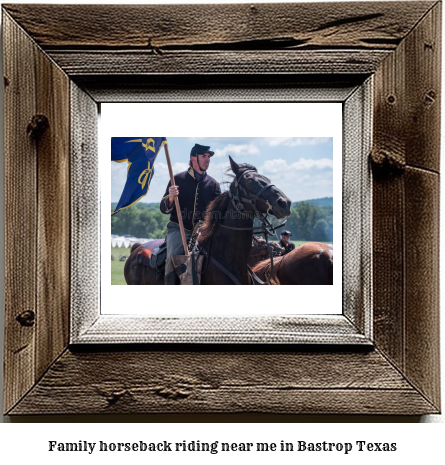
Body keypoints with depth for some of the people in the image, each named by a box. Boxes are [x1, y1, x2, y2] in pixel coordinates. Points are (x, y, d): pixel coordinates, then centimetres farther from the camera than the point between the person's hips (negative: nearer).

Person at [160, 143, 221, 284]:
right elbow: (164, 209, 2)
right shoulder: (178, 179, 4)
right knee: (174, 257, -27)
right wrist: (170, 198, -21)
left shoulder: (213, 184, 11)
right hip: (178, 229, -2)